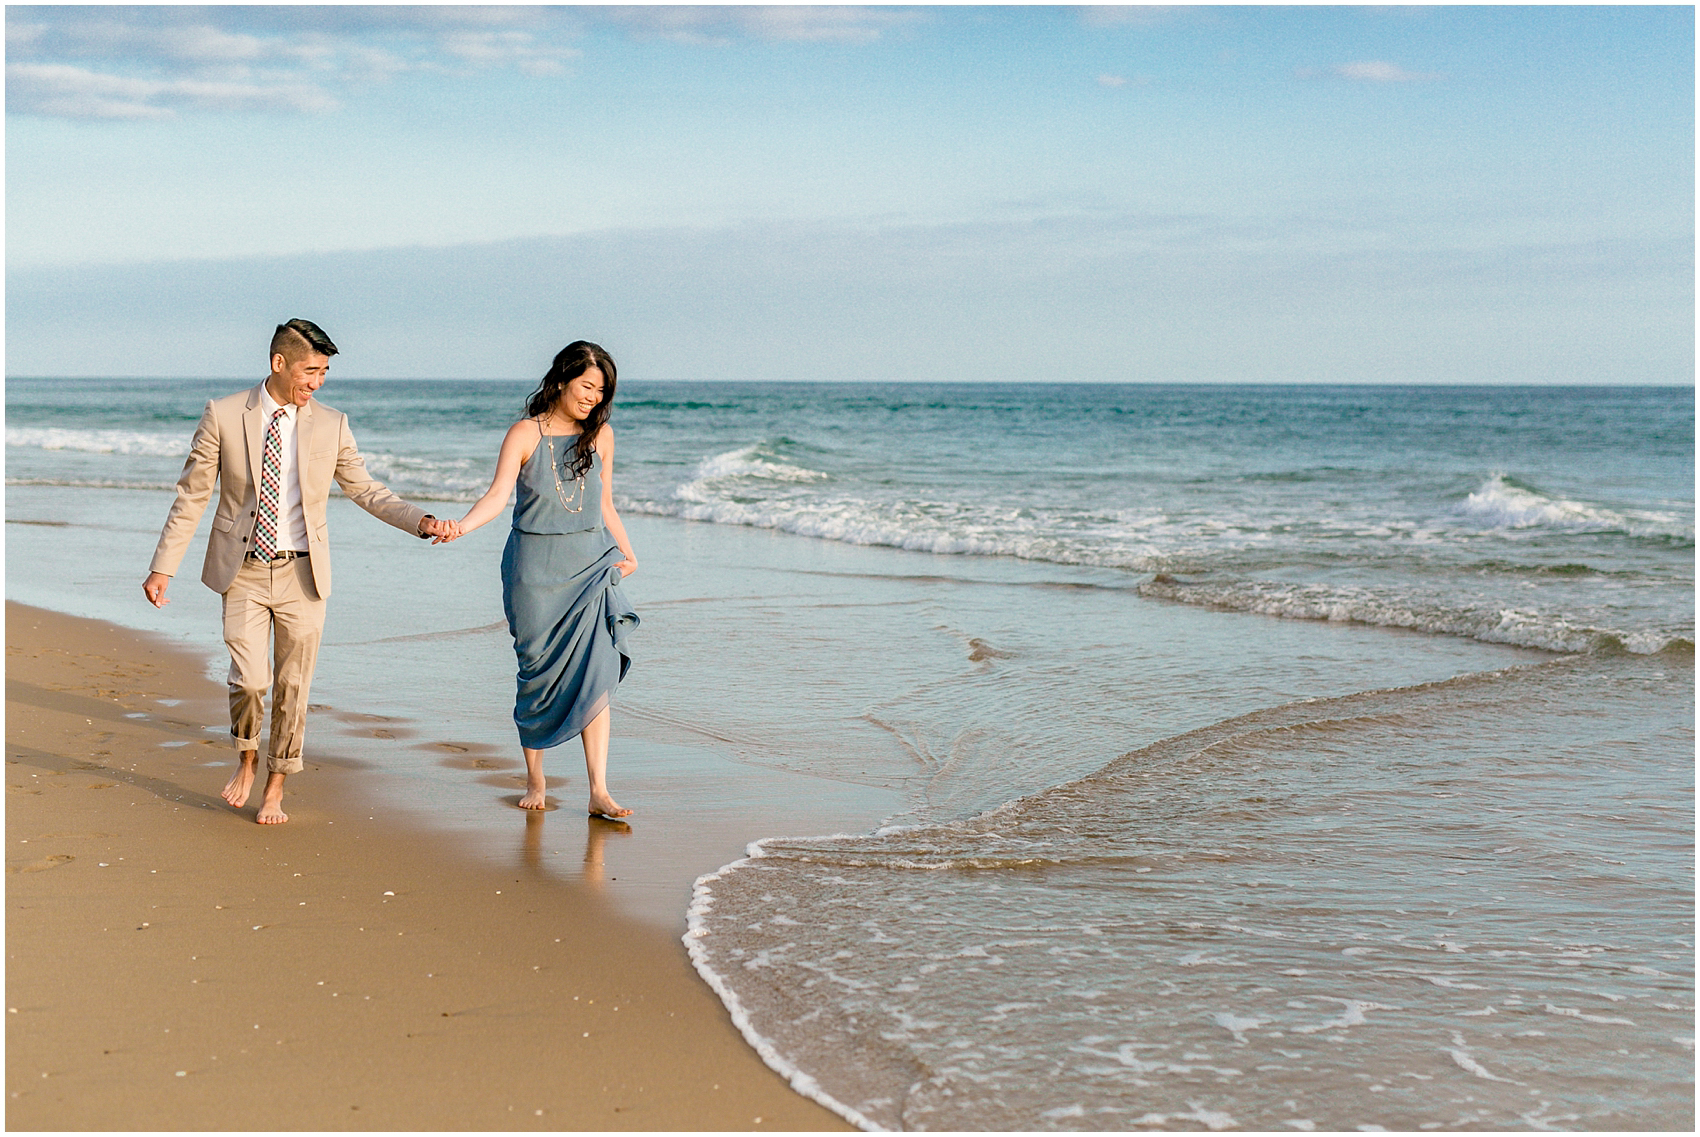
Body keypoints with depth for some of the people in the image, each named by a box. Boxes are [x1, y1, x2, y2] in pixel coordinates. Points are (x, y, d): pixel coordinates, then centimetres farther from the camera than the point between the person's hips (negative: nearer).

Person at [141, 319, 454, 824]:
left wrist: (420, 520, -8)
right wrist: (162, 567, -1)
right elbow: (191, 495, 1)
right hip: (243, 573, -1)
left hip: (301, 574, 1)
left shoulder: (331, 425, 0)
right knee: (250, 679, -12)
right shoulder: (224, 416, -4)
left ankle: (275, 788, 23)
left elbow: (365, 489, 7)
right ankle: (246, 757, 19)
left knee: (293, 687, 5)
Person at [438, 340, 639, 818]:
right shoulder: (525, 434, -4)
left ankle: (599, 791, -12)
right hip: (536, 566, -2)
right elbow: (499, 493, -15)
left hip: (591, 563, 2)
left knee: (594, 671, -10)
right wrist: (462, 525, -32)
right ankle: (534, 779, 21)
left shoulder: (601, 435, 8)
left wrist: (626, 552, 9)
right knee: (539, 671, 3)